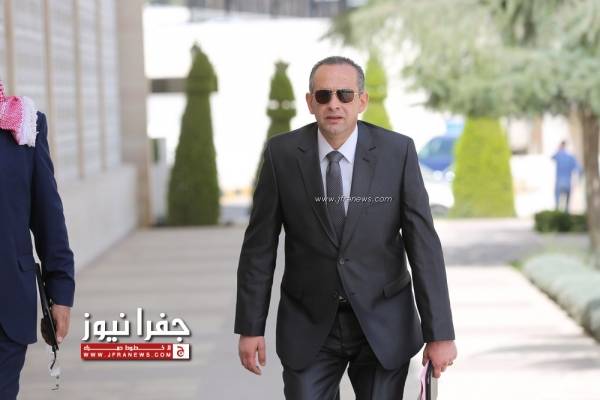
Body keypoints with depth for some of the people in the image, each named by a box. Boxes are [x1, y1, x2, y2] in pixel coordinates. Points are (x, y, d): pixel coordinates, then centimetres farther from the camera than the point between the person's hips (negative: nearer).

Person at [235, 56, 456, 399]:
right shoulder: (282, 153, -6)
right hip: (310, 326, 0)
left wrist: (440, 333, -10)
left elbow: (423, 242, -8)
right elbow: (260, 244, -1)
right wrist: (250, 327, -2)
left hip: (383, 324, 0)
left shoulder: (398, 152, -9)